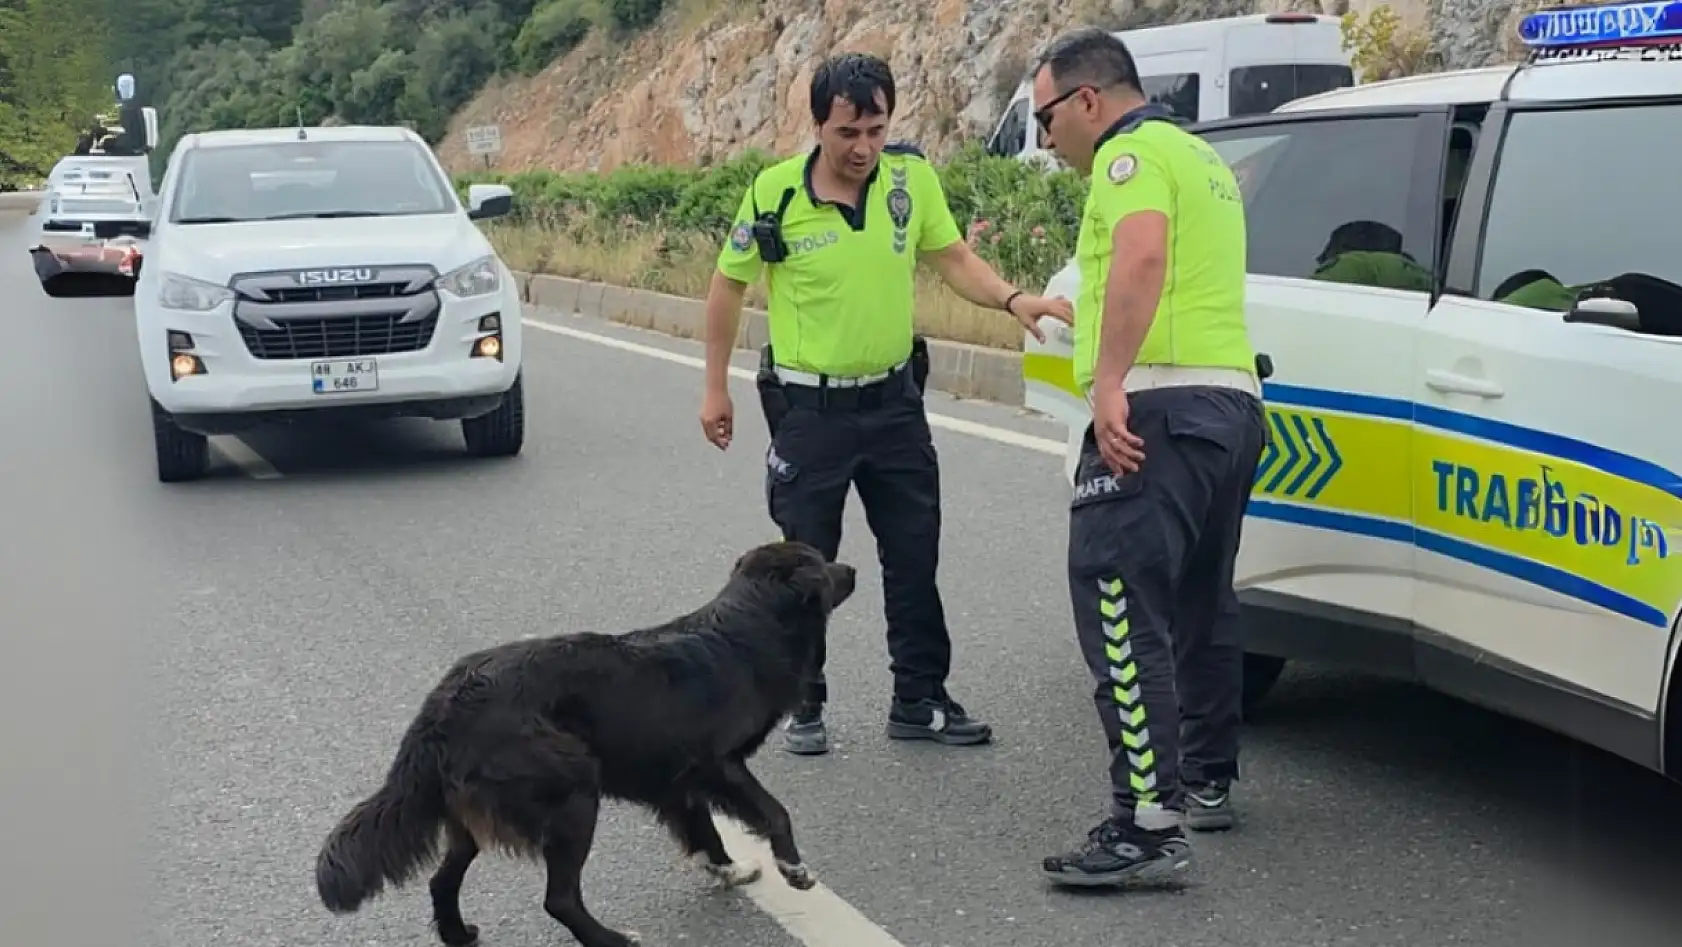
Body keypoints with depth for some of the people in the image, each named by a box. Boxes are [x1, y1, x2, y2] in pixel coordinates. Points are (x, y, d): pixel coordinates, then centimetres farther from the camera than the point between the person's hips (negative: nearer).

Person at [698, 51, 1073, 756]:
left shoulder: (911, 175, -6)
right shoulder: (775, 193, -14)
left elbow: (953, 258, 3)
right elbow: (728, 284, -1)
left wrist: (1013, 300, -16)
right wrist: (715, 388, 1)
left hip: (893, 400, 3)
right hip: (809, 407, -3)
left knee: (915, 558, 9)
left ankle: (918, 700, 23)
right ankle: (804, 705, 21)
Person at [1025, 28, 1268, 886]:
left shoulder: (1132, 151, -5)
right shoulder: (1199, 157, 26)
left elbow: (1142, 256, -24)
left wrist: (1110, 380, -29)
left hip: (1164, 405, -11)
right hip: (1232, 400, 11)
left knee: (1121, 610, -15)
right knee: (1199, 603, 20)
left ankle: (1148, 823, -21)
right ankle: (1206, 781, 31)